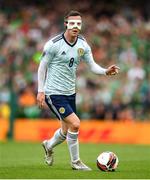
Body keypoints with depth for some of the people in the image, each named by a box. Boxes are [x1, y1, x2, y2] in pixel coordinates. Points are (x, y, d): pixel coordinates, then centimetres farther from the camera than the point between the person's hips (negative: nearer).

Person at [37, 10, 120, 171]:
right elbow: (42, 67, -8)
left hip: (70, 93, 7)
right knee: (75, 123, -18)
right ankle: (75, 162, -1)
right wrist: (40, 91, -12)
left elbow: (92, 65, 0)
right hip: (54, 93, -7)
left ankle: (49, 146, 48)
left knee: (66, 131, 15)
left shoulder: (83, 44, 1)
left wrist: (106, 71, -20)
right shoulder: (53, 44, -15)